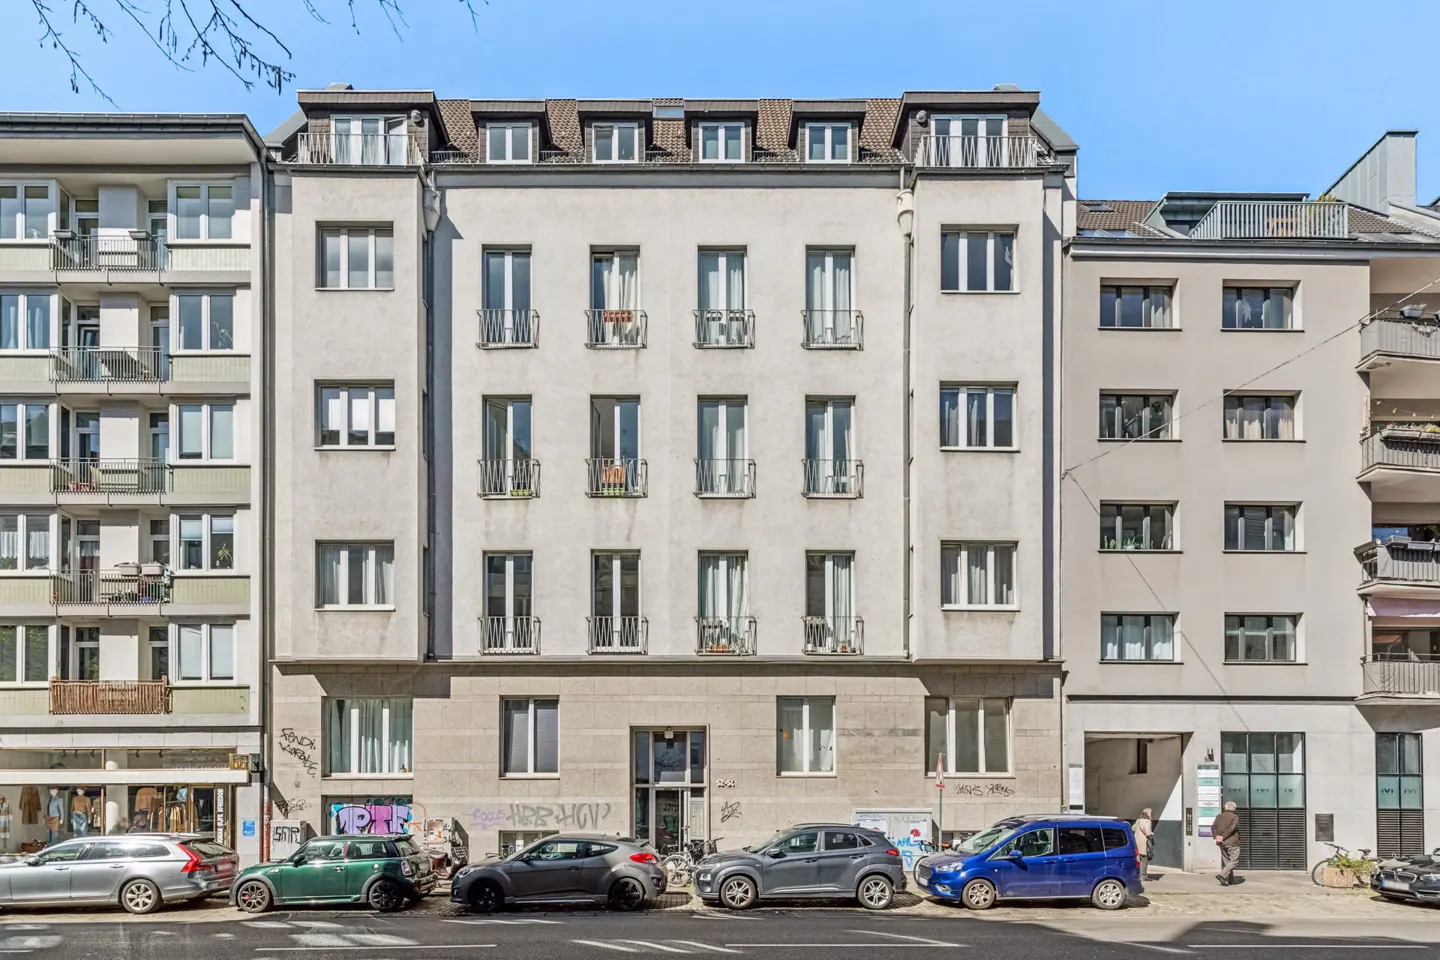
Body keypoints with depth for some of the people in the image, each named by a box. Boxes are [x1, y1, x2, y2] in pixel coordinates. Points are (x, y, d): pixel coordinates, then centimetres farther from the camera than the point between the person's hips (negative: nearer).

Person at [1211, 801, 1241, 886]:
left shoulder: (1219, 816, 10)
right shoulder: (1235, 817, -6)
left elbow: (1213, 827, -2)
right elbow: (1231, 829, -19)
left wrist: (1216, 836, -12)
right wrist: (1223, 837, -17)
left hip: (1222, 843, 6)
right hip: (1232, 842, -6)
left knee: (1225, 861, 14)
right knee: (1234, 860, 0)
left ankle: (1230, 879, 18)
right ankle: (1222, 875, -15)